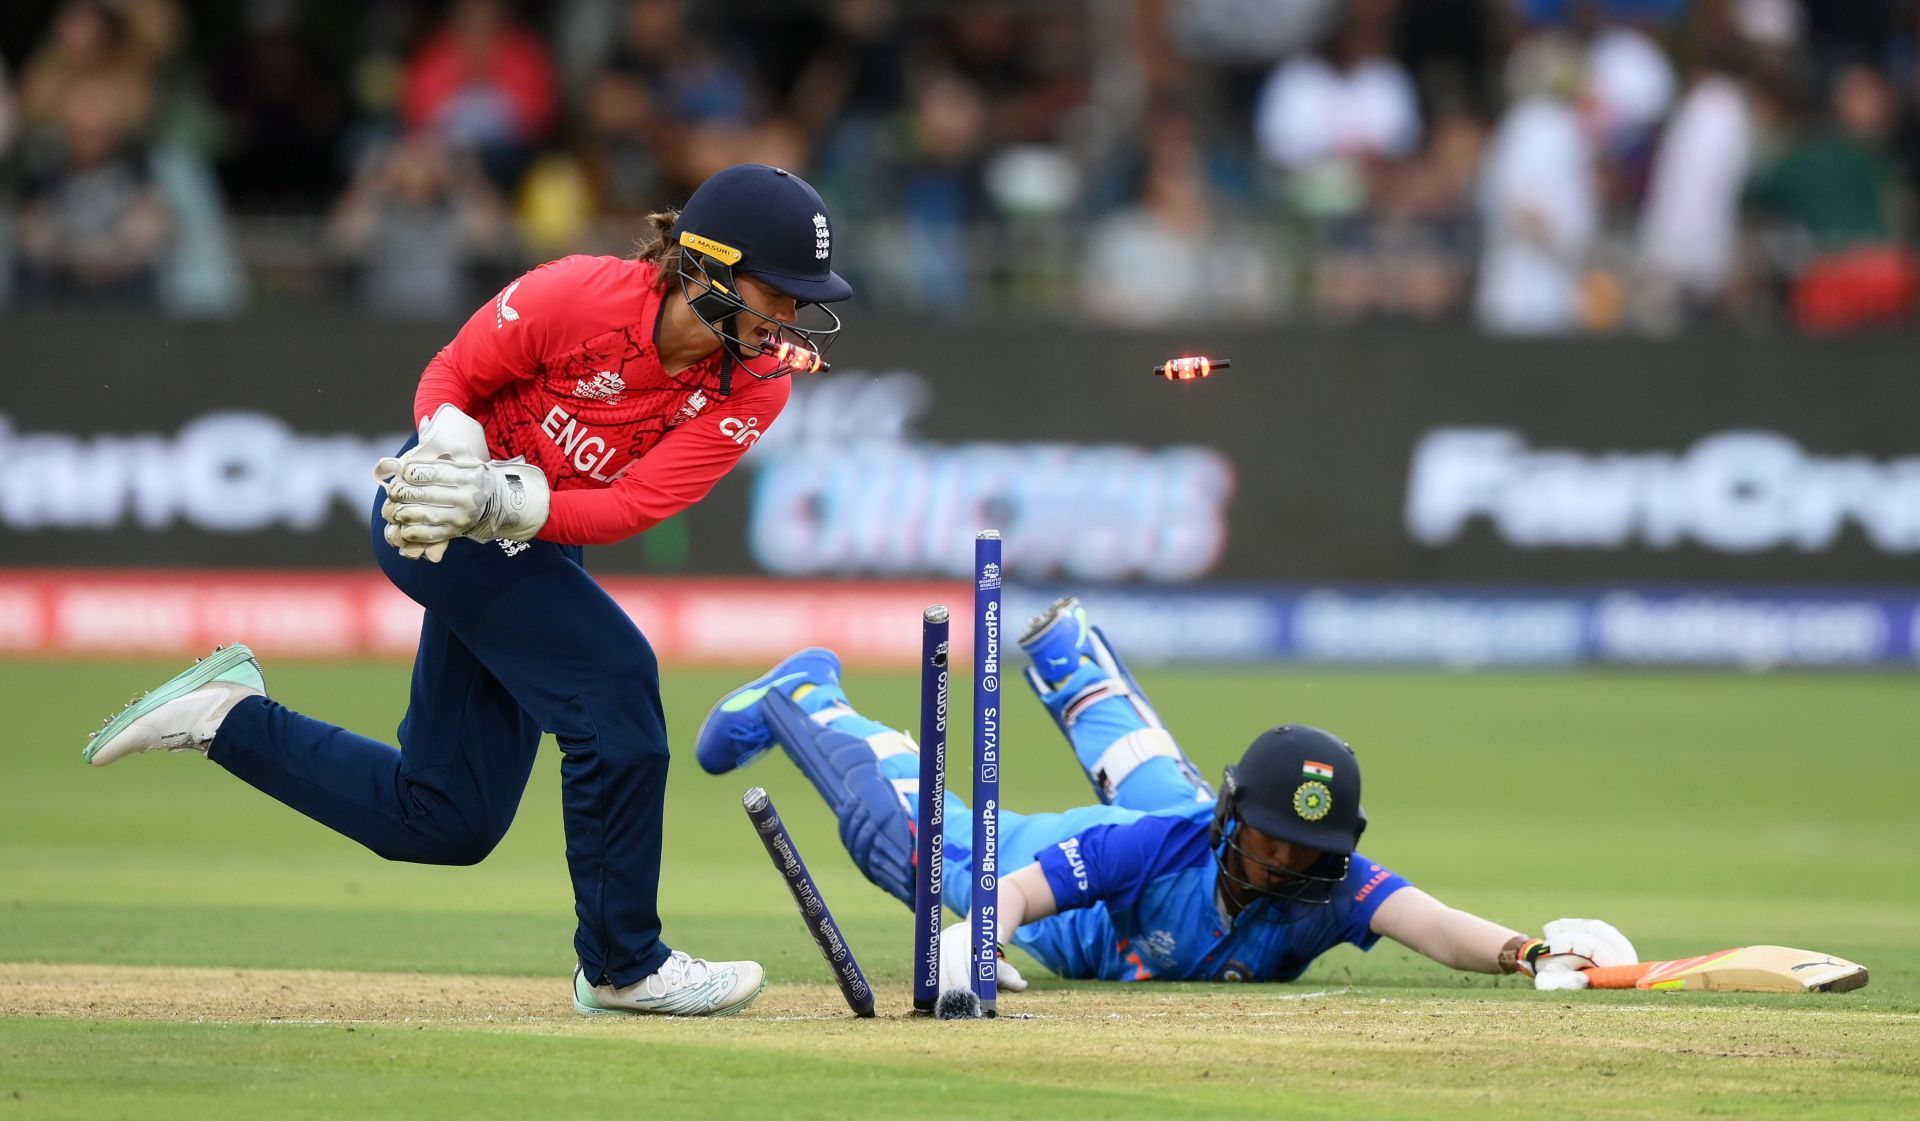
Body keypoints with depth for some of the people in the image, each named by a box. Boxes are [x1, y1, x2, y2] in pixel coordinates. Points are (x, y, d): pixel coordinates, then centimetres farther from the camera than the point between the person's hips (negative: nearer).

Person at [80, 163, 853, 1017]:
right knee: (613, 679, -24)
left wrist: (497, 500, -37)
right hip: (439, 522, -7)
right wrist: (450, 449, -31)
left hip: (540, 542, 7)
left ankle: (231, 718, 22)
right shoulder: (580, 296, -26)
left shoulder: (757, 386, -15)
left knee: (445, 820, 8)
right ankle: (622, 966, -13)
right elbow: (449, 378, -10)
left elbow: (630, 508, -23)